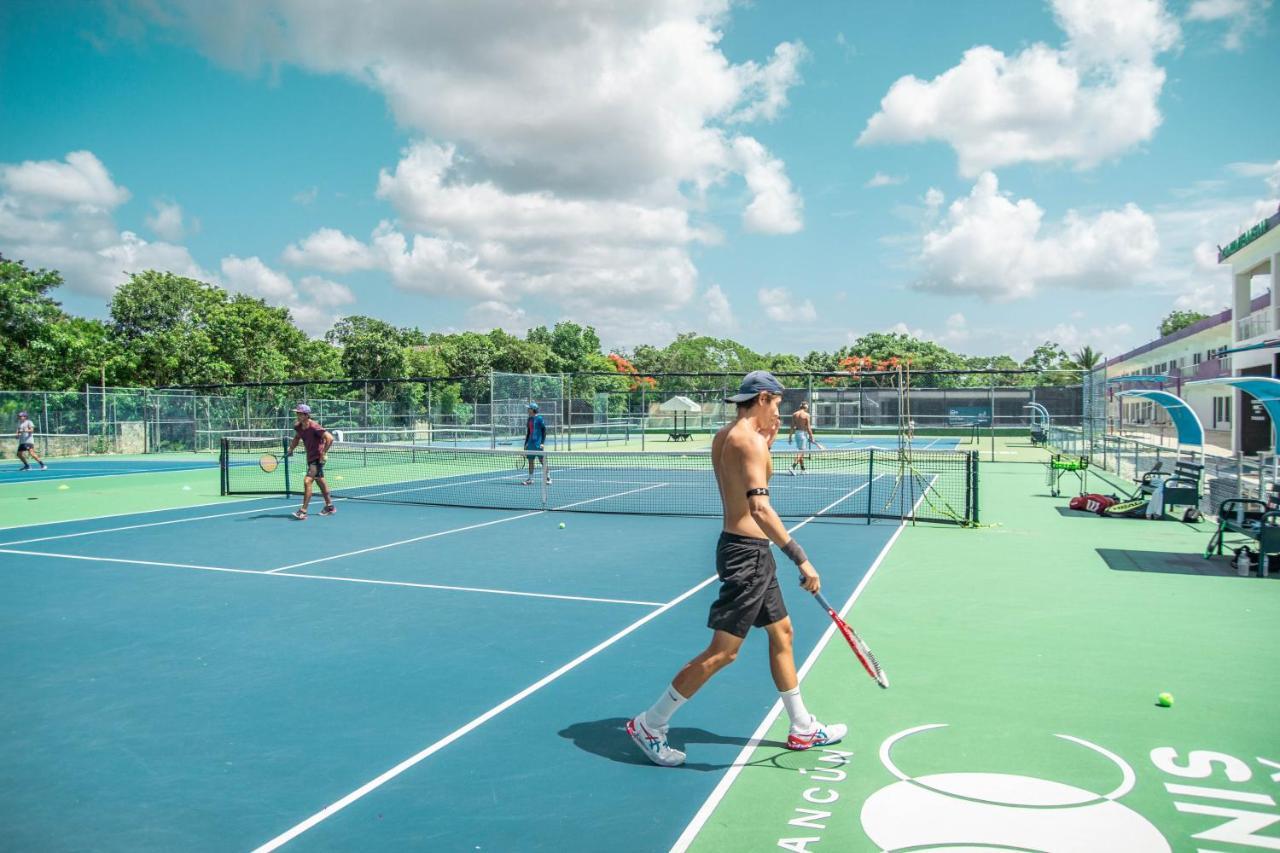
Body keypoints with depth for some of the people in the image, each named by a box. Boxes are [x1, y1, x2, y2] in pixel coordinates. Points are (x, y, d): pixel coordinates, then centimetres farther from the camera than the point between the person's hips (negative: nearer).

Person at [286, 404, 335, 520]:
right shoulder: (298, 427, 0)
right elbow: (297, 438, 22)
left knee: (307, 481, -17)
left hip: (318, 458, -9)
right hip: (310, 458, 9)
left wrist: (324, 453, -26)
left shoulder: (314, 427, -23)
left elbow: (330, 438, -28)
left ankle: (303, 511, -13)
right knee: (320, 481, 20)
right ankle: (330, 506, 35)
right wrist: (291, 448, 8)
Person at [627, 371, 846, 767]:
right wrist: (801, 559, -31)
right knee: (723, 652, -5)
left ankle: (803, 729, 31)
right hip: (746, 551, -11)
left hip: (751, 553, 11)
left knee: (781, 632, 19)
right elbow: (760, 508, -30)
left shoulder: (724, 436, 11)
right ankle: (648, 726, 4)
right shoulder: (749, 441, -18)